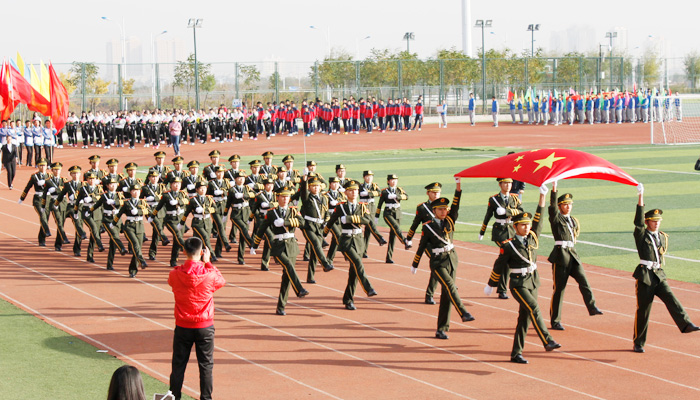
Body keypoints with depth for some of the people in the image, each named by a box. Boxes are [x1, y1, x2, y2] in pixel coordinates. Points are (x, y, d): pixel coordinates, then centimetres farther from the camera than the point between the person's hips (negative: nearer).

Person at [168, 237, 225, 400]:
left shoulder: (175, 274, -11)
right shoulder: (209, 274, -15)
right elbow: (222, 281, 7)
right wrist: (208, 262, 6)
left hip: (182, 327, 1)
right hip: (205, 326, -1)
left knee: (178, 364, 11)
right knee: (206, 365, 8)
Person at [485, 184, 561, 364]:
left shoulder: (532, 238, 6)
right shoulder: (509, 245, -9)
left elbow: (538, 218, 6)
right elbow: (499, 266, -1)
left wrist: (542, 196, 2)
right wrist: (490, 285, 7)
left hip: (533, 281, 6)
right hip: (518, 284, -6)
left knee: (525, 317, 6)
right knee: (534, 309, -24)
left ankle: (516, 353, 11)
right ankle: (547, 341, -31)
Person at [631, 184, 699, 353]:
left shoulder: (663, 237, 15)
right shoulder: (641, 235, -1)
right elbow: (638, 220, -17)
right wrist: (641, 197, -23)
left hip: (659, 275, 4)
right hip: (644, 276, -4)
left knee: (670, 298, -19)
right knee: (643, 309, -1)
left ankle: (686, 324, -36)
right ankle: (638, 344, 7)